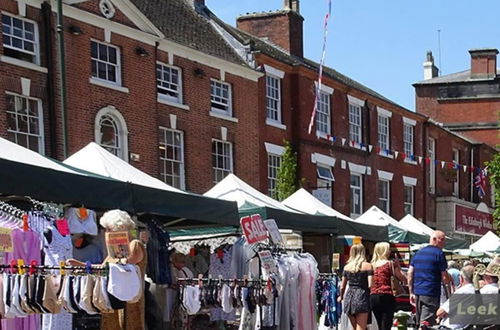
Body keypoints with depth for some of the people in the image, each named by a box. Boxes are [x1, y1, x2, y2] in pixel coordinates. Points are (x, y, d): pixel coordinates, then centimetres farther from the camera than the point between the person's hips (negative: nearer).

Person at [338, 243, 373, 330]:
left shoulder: (347, 267, 10)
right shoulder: (367, 266, -2)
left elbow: (342, 286, 15)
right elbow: (370, 285, -10)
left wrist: (341, 297, 33)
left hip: (349, 297, 5)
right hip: (361, 297, -5)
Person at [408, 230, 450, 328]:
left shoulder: (418, 253, 14)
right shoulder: (439, 253, -6)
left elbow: (410, 274, 11)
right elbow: (445, 278, -8)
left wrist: (411, 292, 14)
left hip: (417, 292, 7)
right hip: (431, 293, -7)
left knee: (419, 323, 13)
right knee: (426, 323, -11)